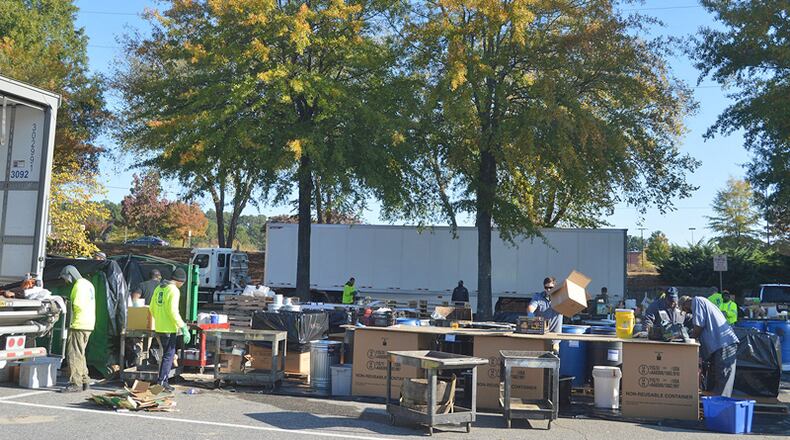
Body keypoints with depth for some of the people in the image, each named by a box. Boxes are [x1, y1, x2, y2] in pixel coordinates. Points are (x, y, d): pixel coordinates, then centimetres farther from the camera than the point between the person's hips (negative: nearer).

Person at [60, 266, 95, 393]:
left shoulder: (79, 285, -11)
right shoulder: (88, 284, 21)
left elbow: (77, 305, -21)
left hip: (79, 325, -10)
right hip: (88, 325, 10)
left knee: (74, 355, -6)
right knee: (79, 354, 17)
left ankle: (75, 383, -5)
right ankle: (85, 381, 21)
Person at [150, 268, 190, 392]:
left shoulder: (159, 288, 11)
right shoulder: (174, 291, -15)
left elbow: (152, 308, 17)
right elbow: (173, 312, -22)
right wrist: (183, 328, -19)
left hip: (159, 327, 9)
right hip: (169, 329, -9)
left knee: (166, 354, 17)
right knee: (169, 355, 0)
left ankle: (163, 380, 21)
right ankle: (161, 381, -1)